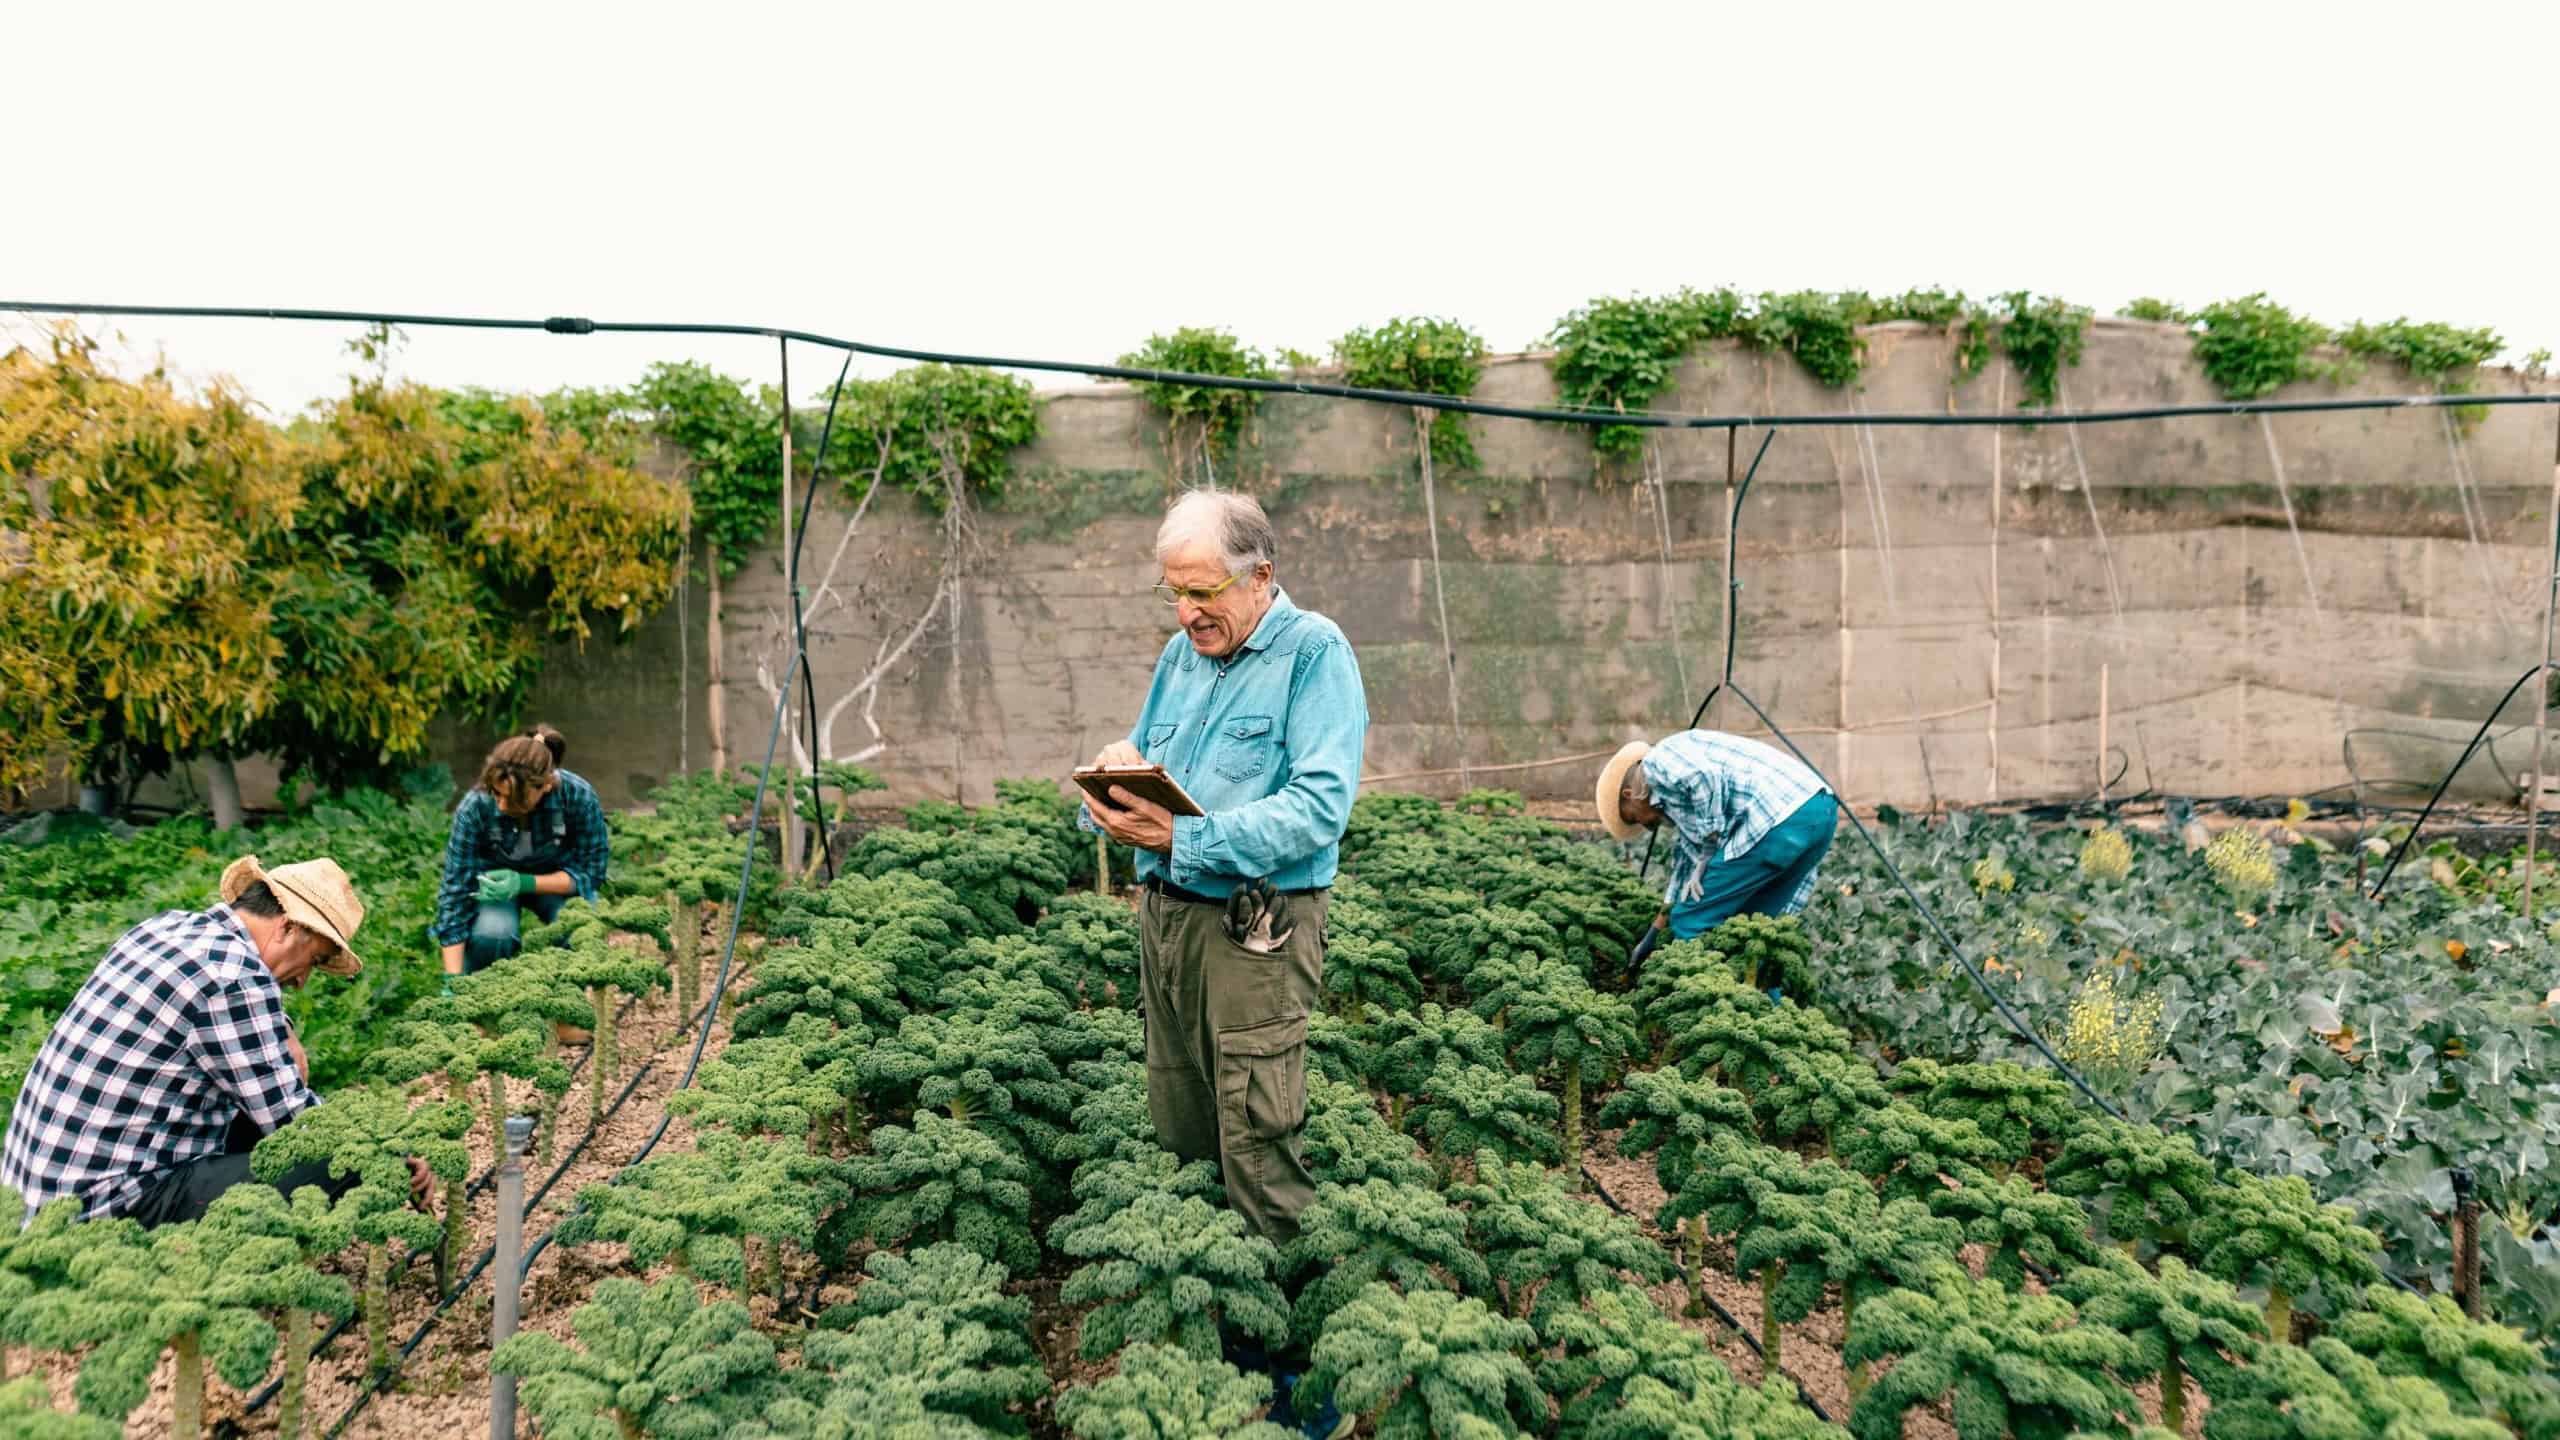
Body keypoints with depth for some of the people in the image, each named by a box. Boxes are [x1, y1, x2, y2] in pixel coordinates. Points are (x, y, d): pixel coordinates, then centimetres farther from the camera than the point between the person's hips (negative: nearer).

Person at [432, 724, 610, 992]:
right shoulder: (474, 808, -31)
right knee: (493, 932, -34)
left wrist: (524, 883, -35)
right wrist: (453, 980, -32)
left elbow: (590, 871, -19)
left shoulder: (579, 797, -31)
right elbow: (454, 892, -27)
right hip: (492, 879, -1)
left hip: (557, 880, 1)